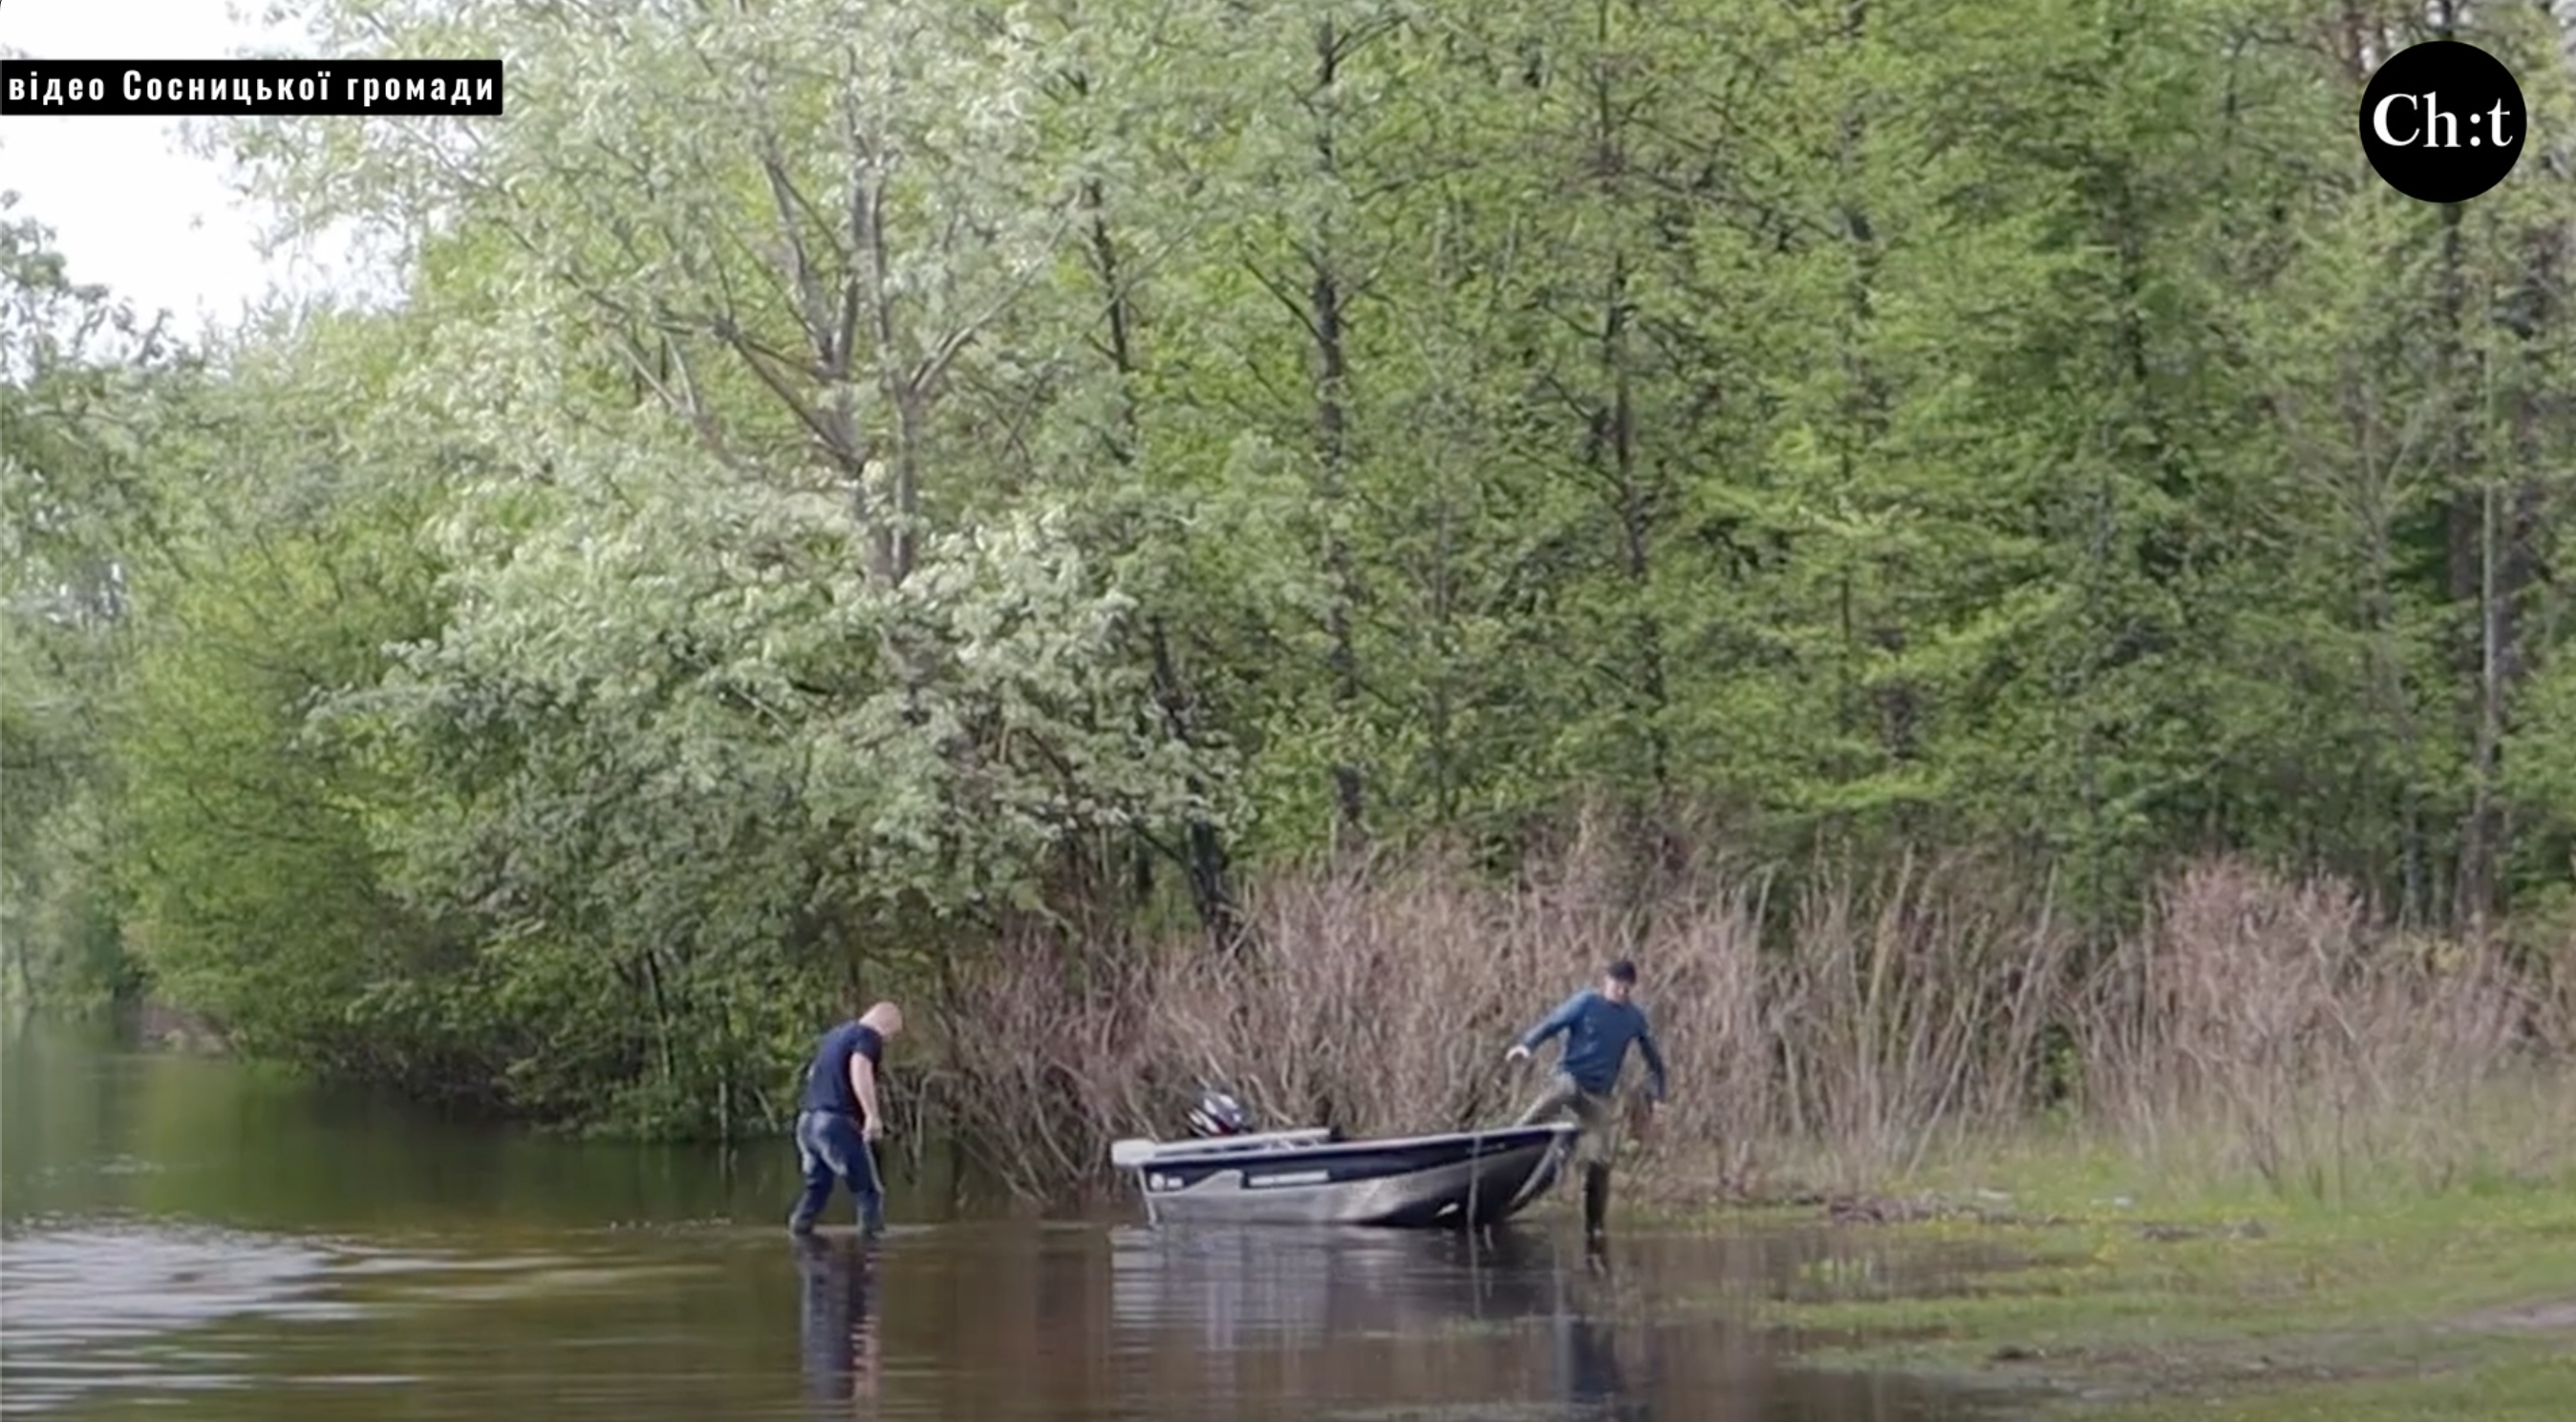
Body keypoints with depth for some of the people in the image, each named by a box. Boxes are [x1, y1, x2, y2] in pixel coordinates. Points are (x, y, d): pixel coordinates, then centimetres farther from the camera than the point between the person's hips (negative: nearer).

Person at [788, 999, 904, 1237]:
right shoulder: (869, 1036, -4)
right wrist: (873, 1115, -30)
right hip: (837, 1123, -8)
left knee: (818, 1186, 18)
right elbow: (859, 1068, -24)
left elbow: (812, 1073, 33)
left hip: (808, 1120, 8)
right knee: (871, 1189, -2)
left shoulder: (836, 1034, 23)